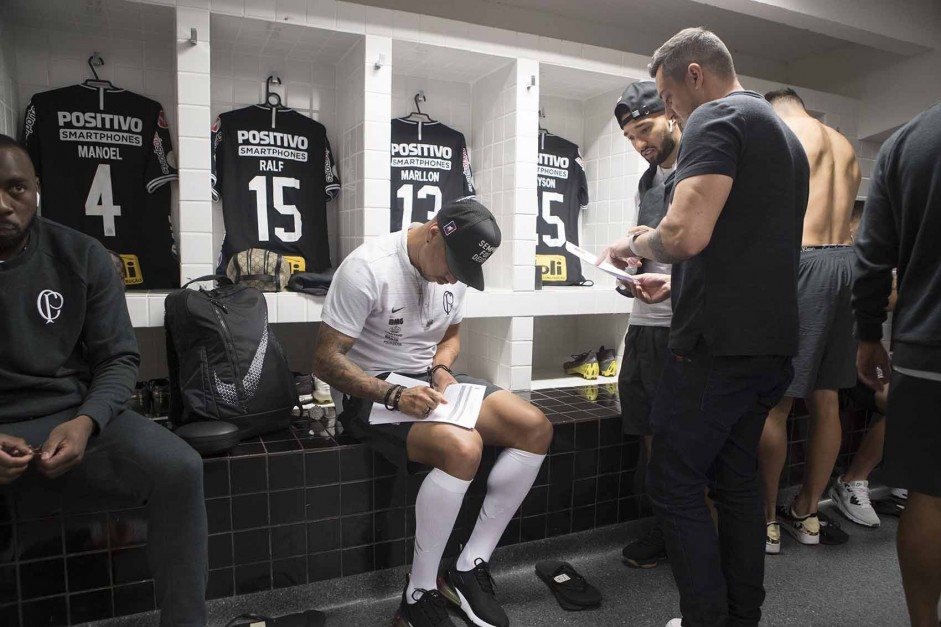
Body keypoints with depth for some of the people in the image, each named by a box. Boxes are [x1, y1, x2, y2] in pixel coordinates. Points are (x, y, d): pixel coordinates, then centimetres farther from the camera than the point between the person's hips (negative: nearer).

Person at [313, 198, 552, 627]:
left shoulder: (455, 268, 1)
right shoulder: (367, 268, -20)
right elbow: (326, 360, -18)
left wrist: (442, 369, -7)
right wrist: (394, 396, -31)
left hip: (431, 380, 8)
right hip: (375, 391, -7)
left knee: (536, 429, -9)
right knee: (463, 448, -34)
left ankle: (471, 567, -2)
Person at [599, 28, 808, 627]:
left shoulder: (715, 118, -9)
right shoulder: (784, 131, 22)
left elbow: (687, 234, -24)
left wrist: (636, 244, -3)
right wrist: (673, 284, 23)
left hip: (719, 345, -10)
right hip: (773, 345, 10)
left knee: (676, 485, 0)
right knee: (738, 481, 16)